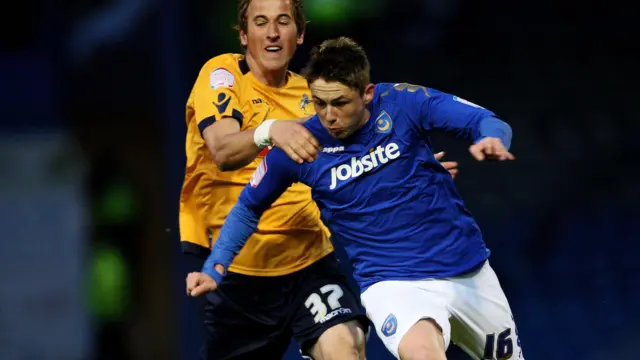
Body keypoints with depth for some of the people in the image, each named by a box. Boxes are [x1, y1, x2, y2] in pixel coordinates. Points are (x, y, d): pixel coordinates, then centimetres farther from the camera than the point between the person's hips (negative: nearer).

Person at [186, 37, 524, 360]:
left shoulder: (402, 102, -12)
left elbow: (489, 123, -13)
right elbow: (247, 209, 5)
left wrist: (492, 140, -36)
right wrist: (214, 268, -3)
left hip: (468, 268, 3)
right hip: (392, 283, -3)